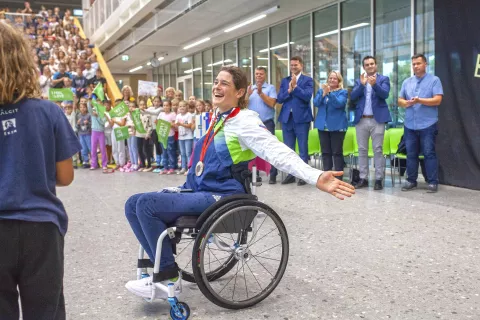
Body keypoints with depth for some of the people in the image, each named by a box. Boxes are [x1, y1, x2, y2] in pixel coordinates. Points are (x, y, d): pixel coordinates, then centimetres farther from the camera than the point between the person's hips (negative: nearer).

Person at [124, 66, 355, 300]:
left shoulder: (244, 120, -12)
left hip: (220, 198, -9)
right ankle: (162, 266, 4)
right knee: (134, 204, 1)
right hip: (199, 193, 9)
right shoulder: (219, 120, 14)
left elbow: (278, 153, -25)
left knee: (147, 204, -21)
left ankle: (167, 276, -7)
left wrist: (316, 178, -38)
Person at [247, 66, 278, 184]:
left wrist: (261, 93, -16)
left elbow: (272, 103, -11)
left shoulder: (270, 88, 1)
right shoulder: (250, 89, 12)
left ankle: (273, 175, -1)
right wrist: (248, 95, -11)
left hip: (267, 123, -4)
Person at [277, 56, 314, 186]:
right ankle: (290, 174, 16)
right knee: (288, 148, 8)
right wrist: (289, 90, -12)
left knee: (303, 148, 0)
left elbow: (307, 96, -13)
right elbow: (279, 98, 3)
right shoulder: (284, 81, 13)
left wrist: (295, 87, -14)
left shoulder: (308, 80, 2)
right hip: (287, 117, 4)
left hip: (301, 118, -4)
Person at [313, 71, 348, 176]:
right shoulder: (321, 90, 12)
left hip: (337, 126, -4)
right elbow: (316, 103, -2)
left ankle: (338, 177, 0)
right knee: (325, 152, 6)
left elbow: (339, 104, -17)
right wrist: (323, 93, -18)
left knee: (337, 152, -3)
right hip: (323, 125, 4)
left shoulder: (343, 92, 0)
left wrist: (329, 93, -27)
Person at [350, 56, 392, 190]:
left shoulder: (383, 79, 5)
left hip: (377, 119, -3)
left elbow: (385, 94, -12)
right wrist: (362, 84, -15)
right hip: (361, 120, 3)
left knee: (378, 150, -2)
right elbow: (352, 97, -1)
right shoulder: (359, 81, 13)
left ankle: (378, 179, 2)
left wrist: (375, 84, -28)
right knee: (362, 150, 6)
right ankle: (363, 178, 12)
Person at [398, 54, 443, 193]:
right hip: (410, 125, 5)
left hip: (428, 125, -4)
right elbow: (400, 100, 14)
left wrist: (419, 100, -20)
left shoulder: (434, 80, 1)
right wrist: (406, 103, -9)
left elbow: (437, 100, -8)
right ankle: (411, 180, 16)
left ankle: (433, 182, 2)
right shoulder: (407, 82, 15)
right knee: (411, 154, 8)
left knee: (429, 153, -3)